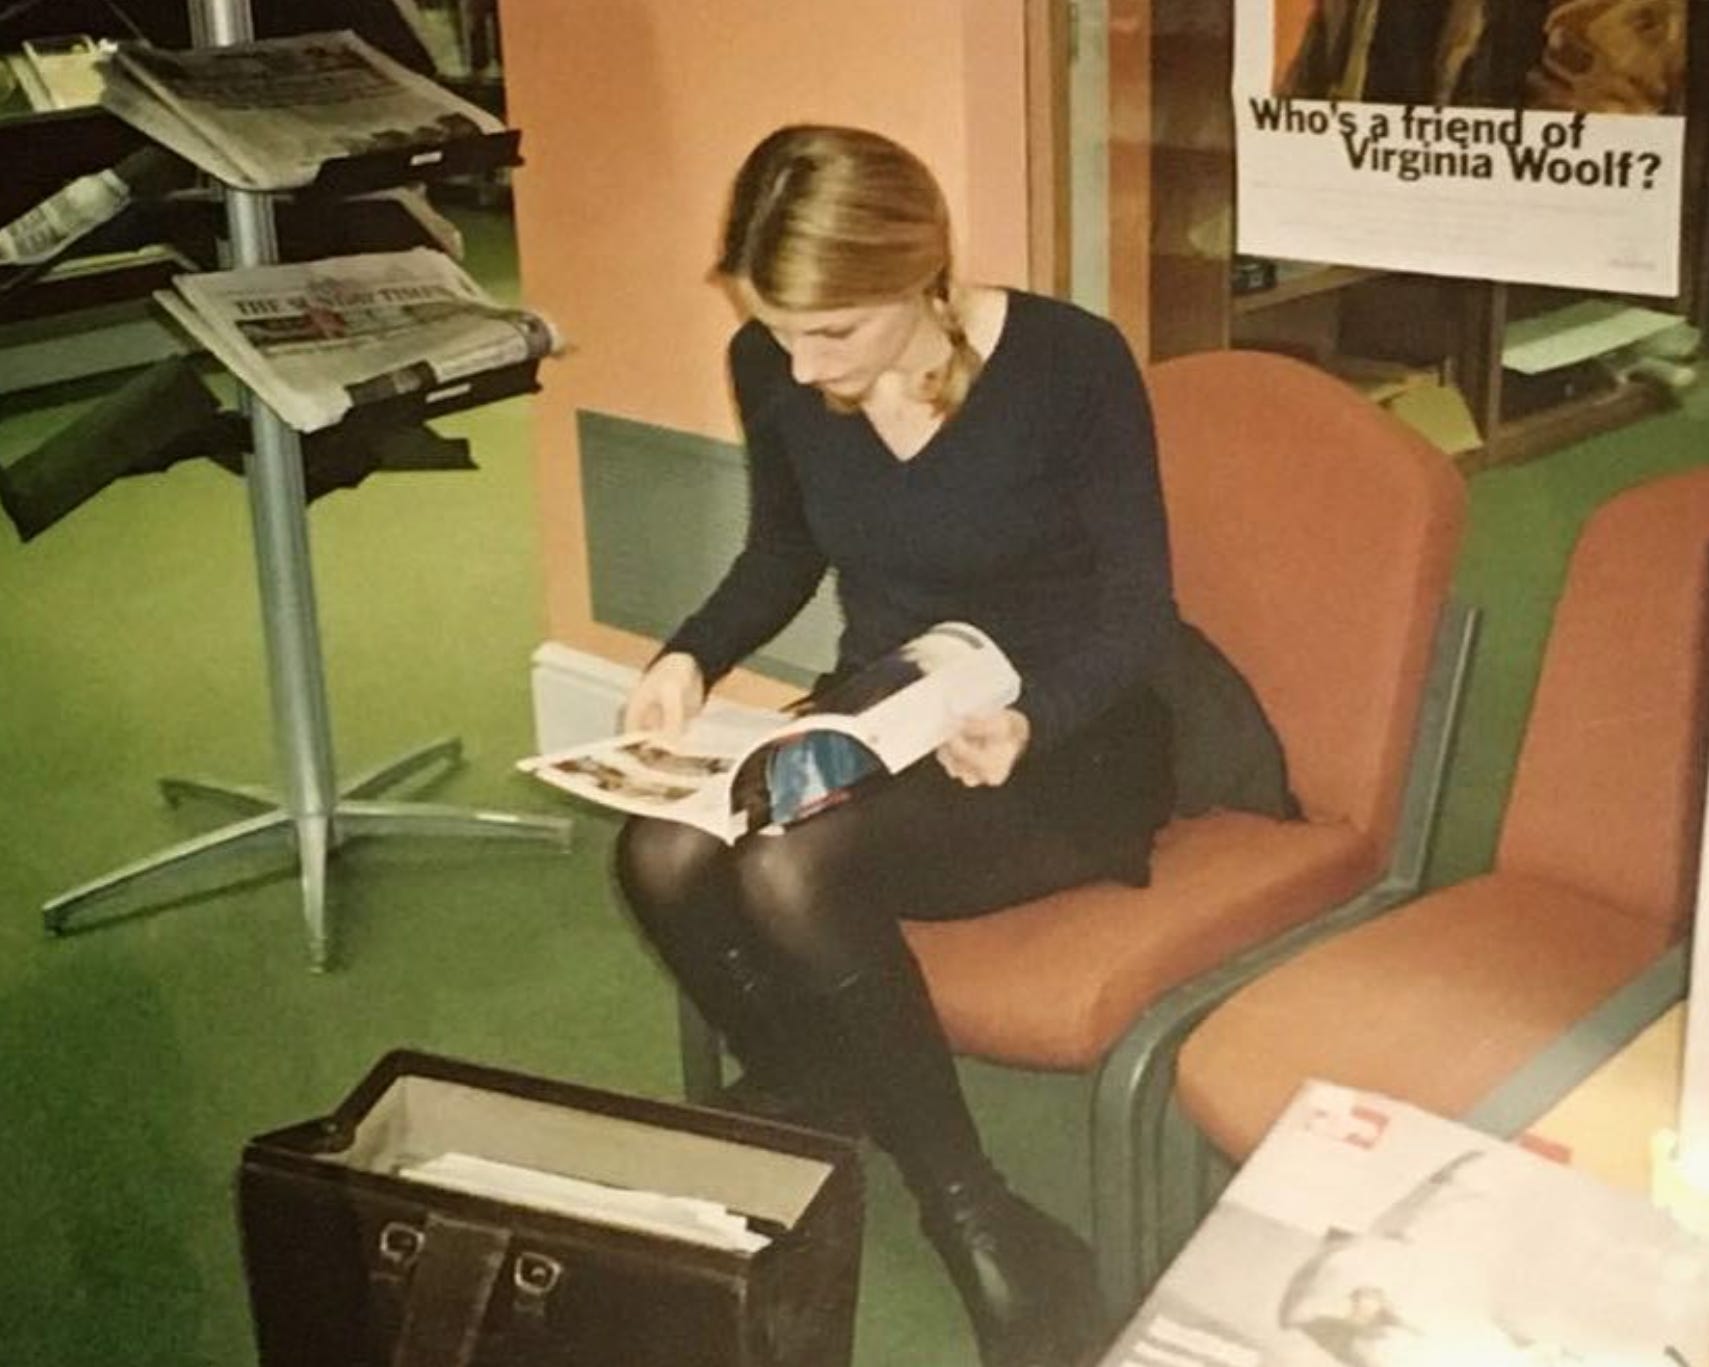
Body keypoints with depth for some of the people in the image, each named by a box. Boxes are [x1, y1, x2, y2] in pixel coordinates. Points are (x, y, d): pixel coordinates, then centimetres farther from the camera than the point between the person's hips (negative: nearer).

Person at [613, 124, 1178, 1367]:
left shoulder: (1070, 363, -20)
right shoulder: (773, 370, -6)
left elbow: (1140, 608, -12)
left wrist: (1029, 722, -32)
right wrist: (692, 659, -7)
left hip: (1070, 749, -5)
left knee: (795, 871, -33)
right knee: (664, 857, -26)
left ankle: (980, 1225, -17)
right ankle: (812, 1122, -1)